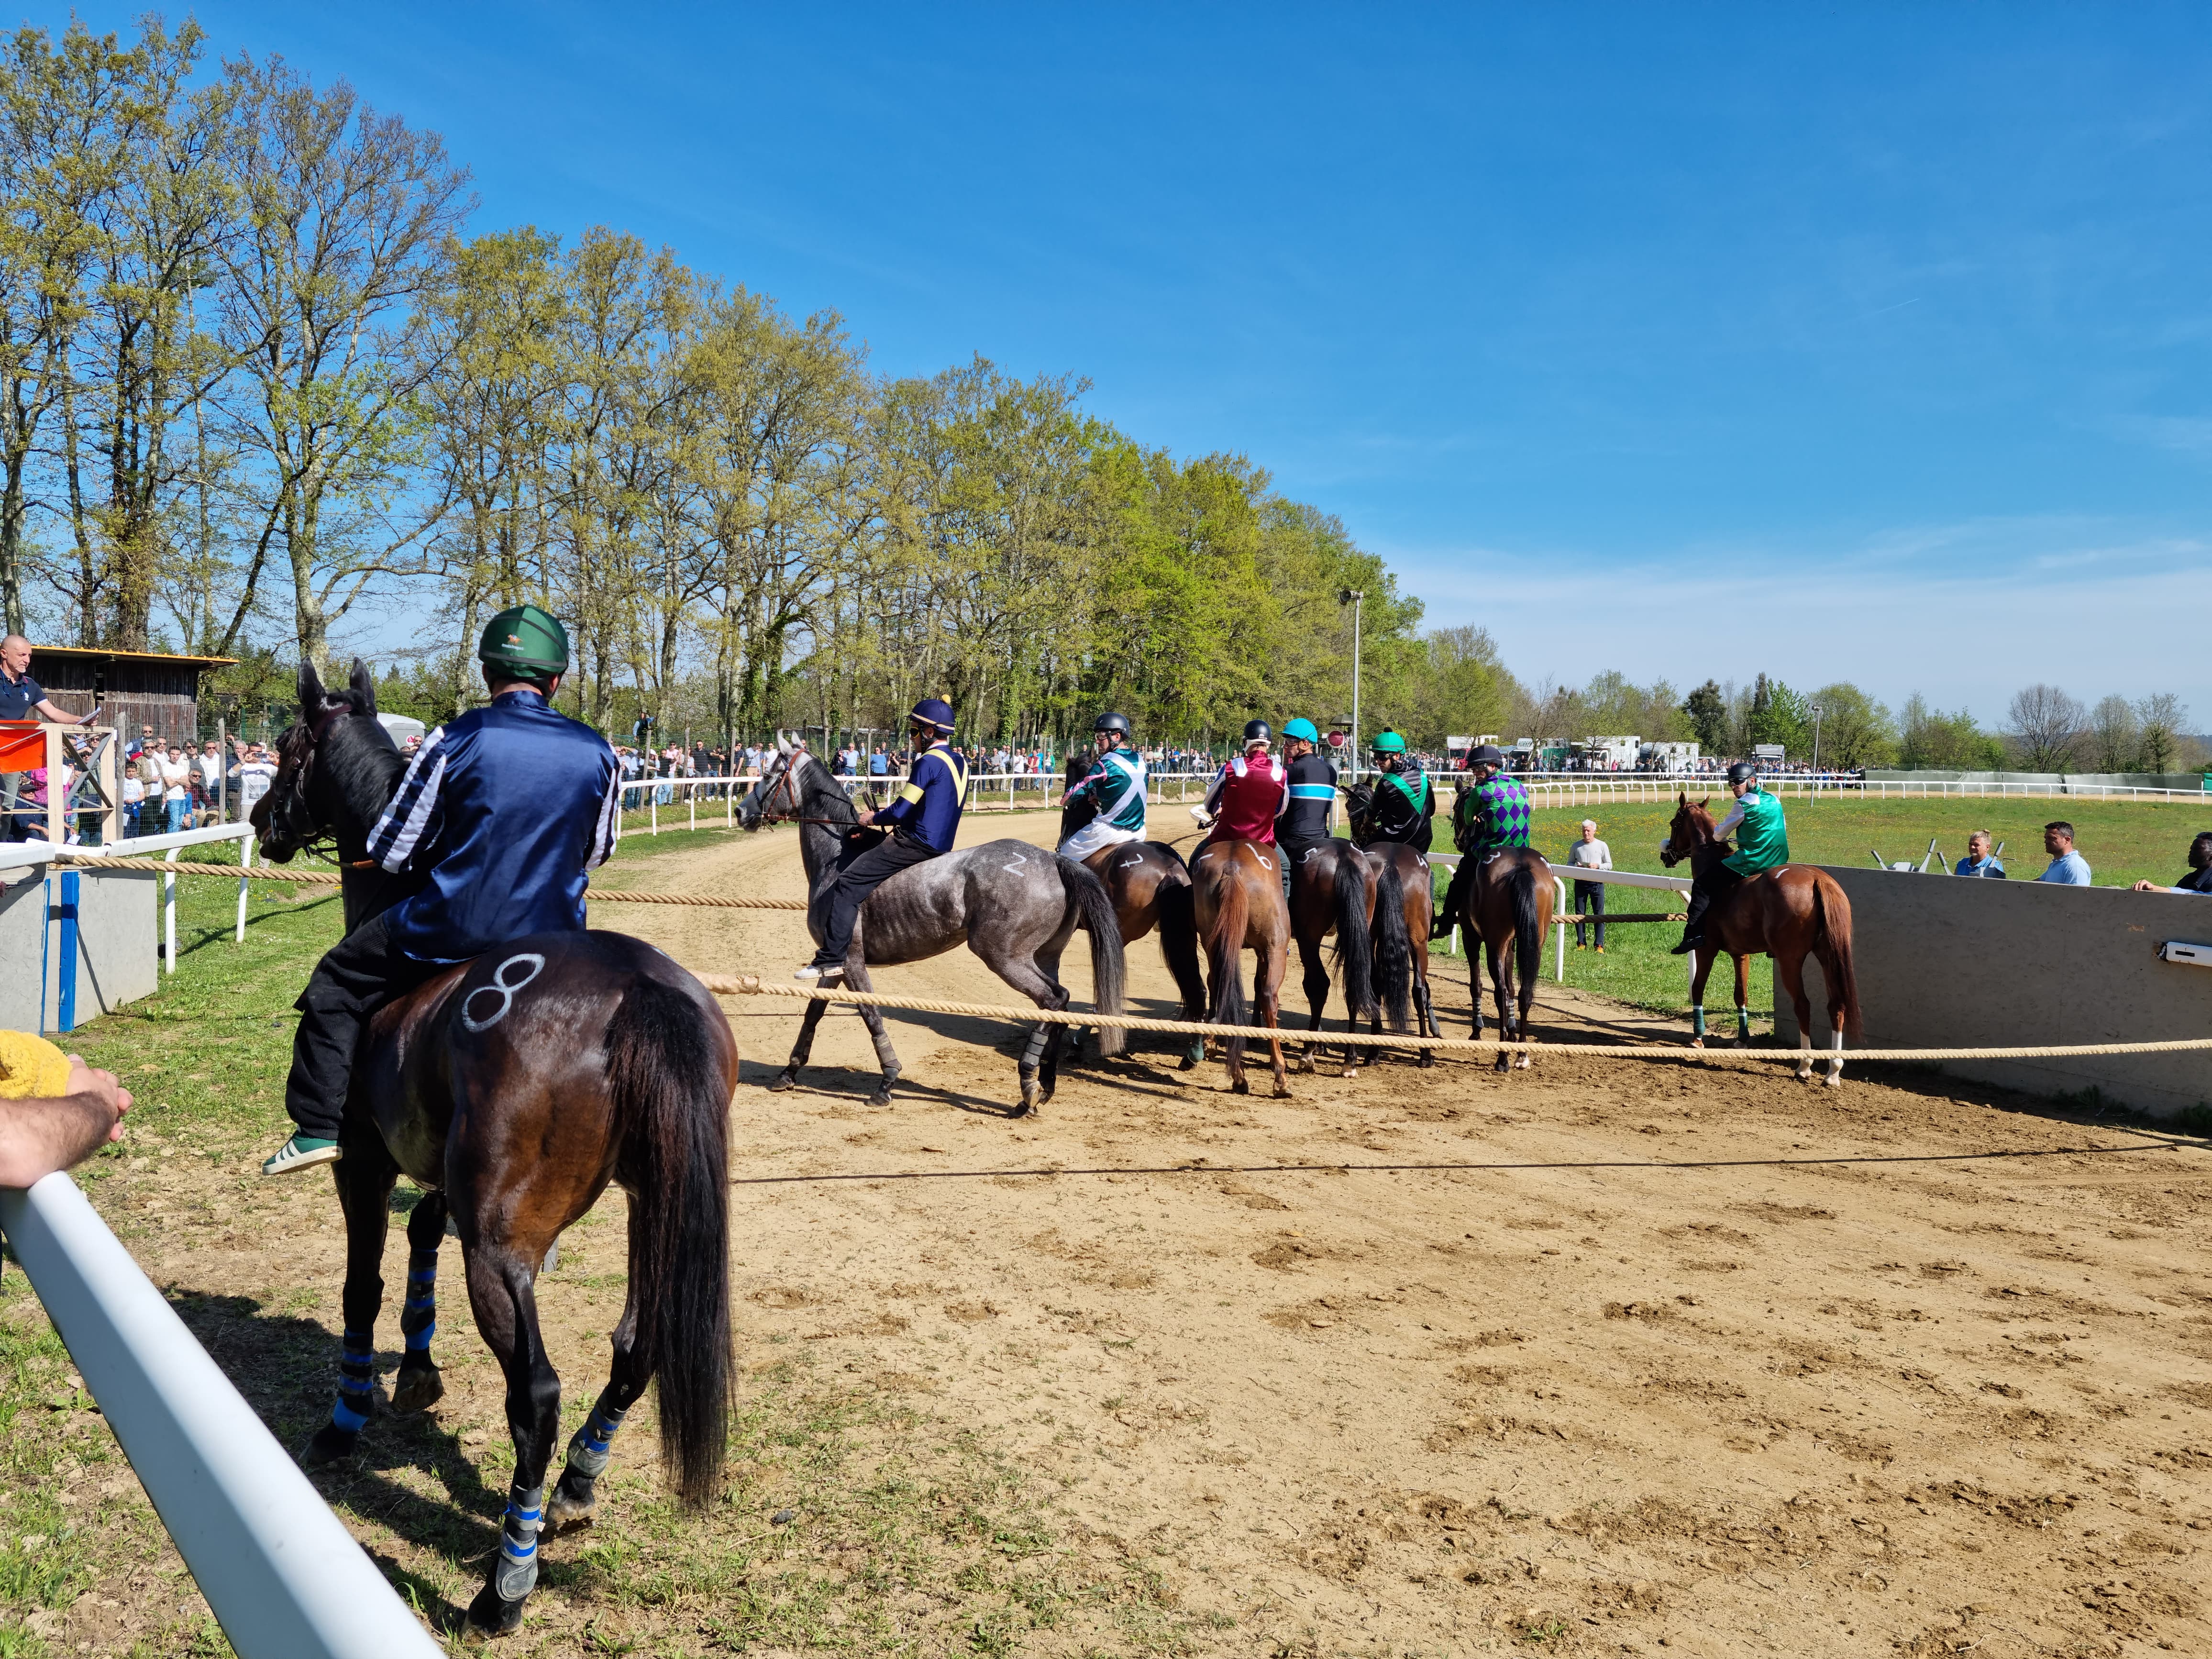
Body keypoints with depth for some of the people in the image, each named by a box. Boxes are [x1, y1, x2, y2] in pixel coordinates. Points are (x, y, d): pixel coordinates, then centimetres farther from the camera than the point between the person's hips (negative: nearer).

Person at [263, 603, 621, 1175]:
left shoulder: (454, 740, -8)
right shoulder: (598, 752, 0)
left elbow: (391, 853, -1)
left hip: (452, 933, -3)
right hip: (555, 940, 3)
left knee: (336, 984, 19)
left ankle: (320, 1125, 17)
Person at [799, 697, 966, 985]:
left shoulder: (929, 762, -16)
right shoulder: (959, 763, 14)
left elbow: (900, 811, -17)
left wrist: (874, 818, 3)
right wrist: (887, 813, 19)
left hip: (916, 844, -10)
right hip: (940, 844, 10)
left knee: (848, 884, -12)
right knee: (855, 845, 23)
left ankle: (832, 959, -18)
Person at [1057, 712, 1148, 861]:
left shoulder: (1106, 763, -12)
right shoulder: (1140, 761, 9)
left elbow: (1082, 787, -4)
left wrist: (1065, 800, 16)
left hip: (1110, 829, -7)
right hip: (1139, 830, 7)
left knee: (1064, 857, 1)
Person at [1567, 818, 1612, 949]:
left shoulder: (1602, 846, 1)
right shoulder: (1576, 846, 5)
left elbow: (1609, 865, 5)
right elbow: (1569, 863, 12)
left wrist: (1598, 866, -14)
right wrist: (1577, 867, -10)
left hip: (1597, 883, -2)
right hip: (1580, 883, 2)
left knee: (1599, 914, -2)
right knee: (1579, 913, 5)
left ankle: (1600, 946, 1)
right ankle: (1580, 943, 13)